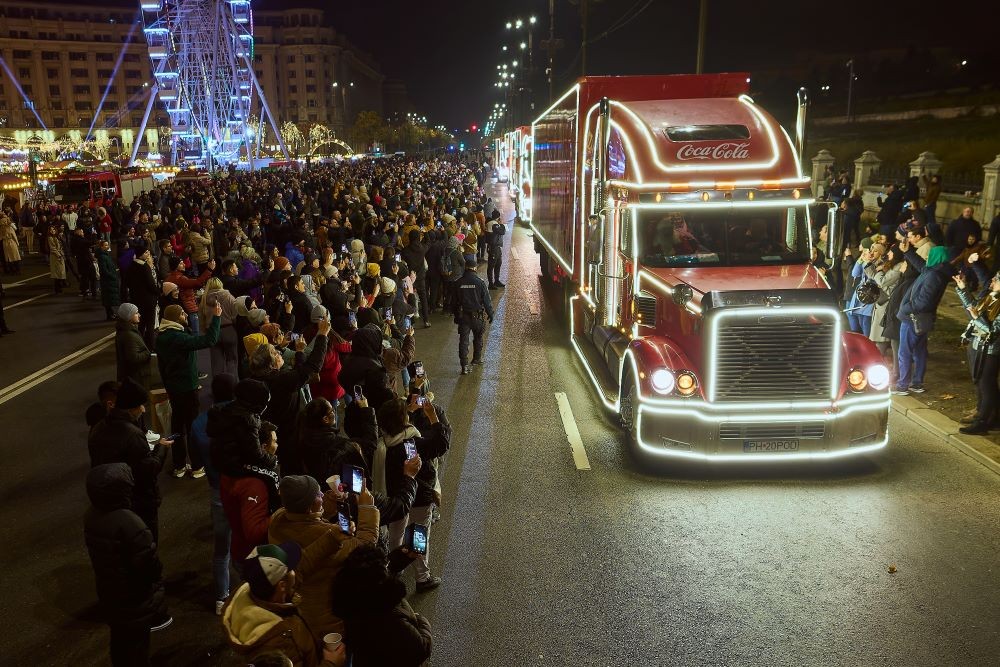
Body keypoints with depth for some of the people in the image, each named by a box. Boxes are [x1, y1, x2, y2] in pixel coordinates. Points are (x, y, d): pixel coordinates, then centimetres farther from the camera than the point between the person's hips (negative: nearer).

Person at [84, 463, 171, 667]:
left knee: (120, 638, 27)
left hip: (108, 593, 7)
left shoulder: (91, 515, -9)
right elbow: (150, 565, -27)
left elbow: (97, 552, 6)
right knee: (136, 643, 12)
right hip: (134, 599, -7)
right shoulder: (130, 524, -35)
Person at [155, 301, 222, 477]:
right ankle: (197, 467, 11)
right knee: (193, 425, 2)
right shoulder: (179, 338, -24)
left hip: (172, 387, 9)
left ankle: (179, 466, 25)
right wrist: (216, 317, -28)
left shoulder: (161, 337, 5)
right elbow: (209, 340, -33)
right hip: (187, 388, -9)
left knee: (178, 424, 16)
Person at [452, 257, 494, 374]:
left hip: (463, 315, 1)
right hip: (478, 315, -1)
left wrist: (456, 315, 16)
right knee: (478, 337, 21)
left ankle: (464, 365, -4)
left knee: (463, 340, 2)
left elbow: (455, 301, 5)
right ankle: (477, 358, 36)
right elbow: (486, 300, -8)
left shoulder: (458, 283, -3)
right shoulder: (479, 282, -11)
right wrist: (490, 314, 3)